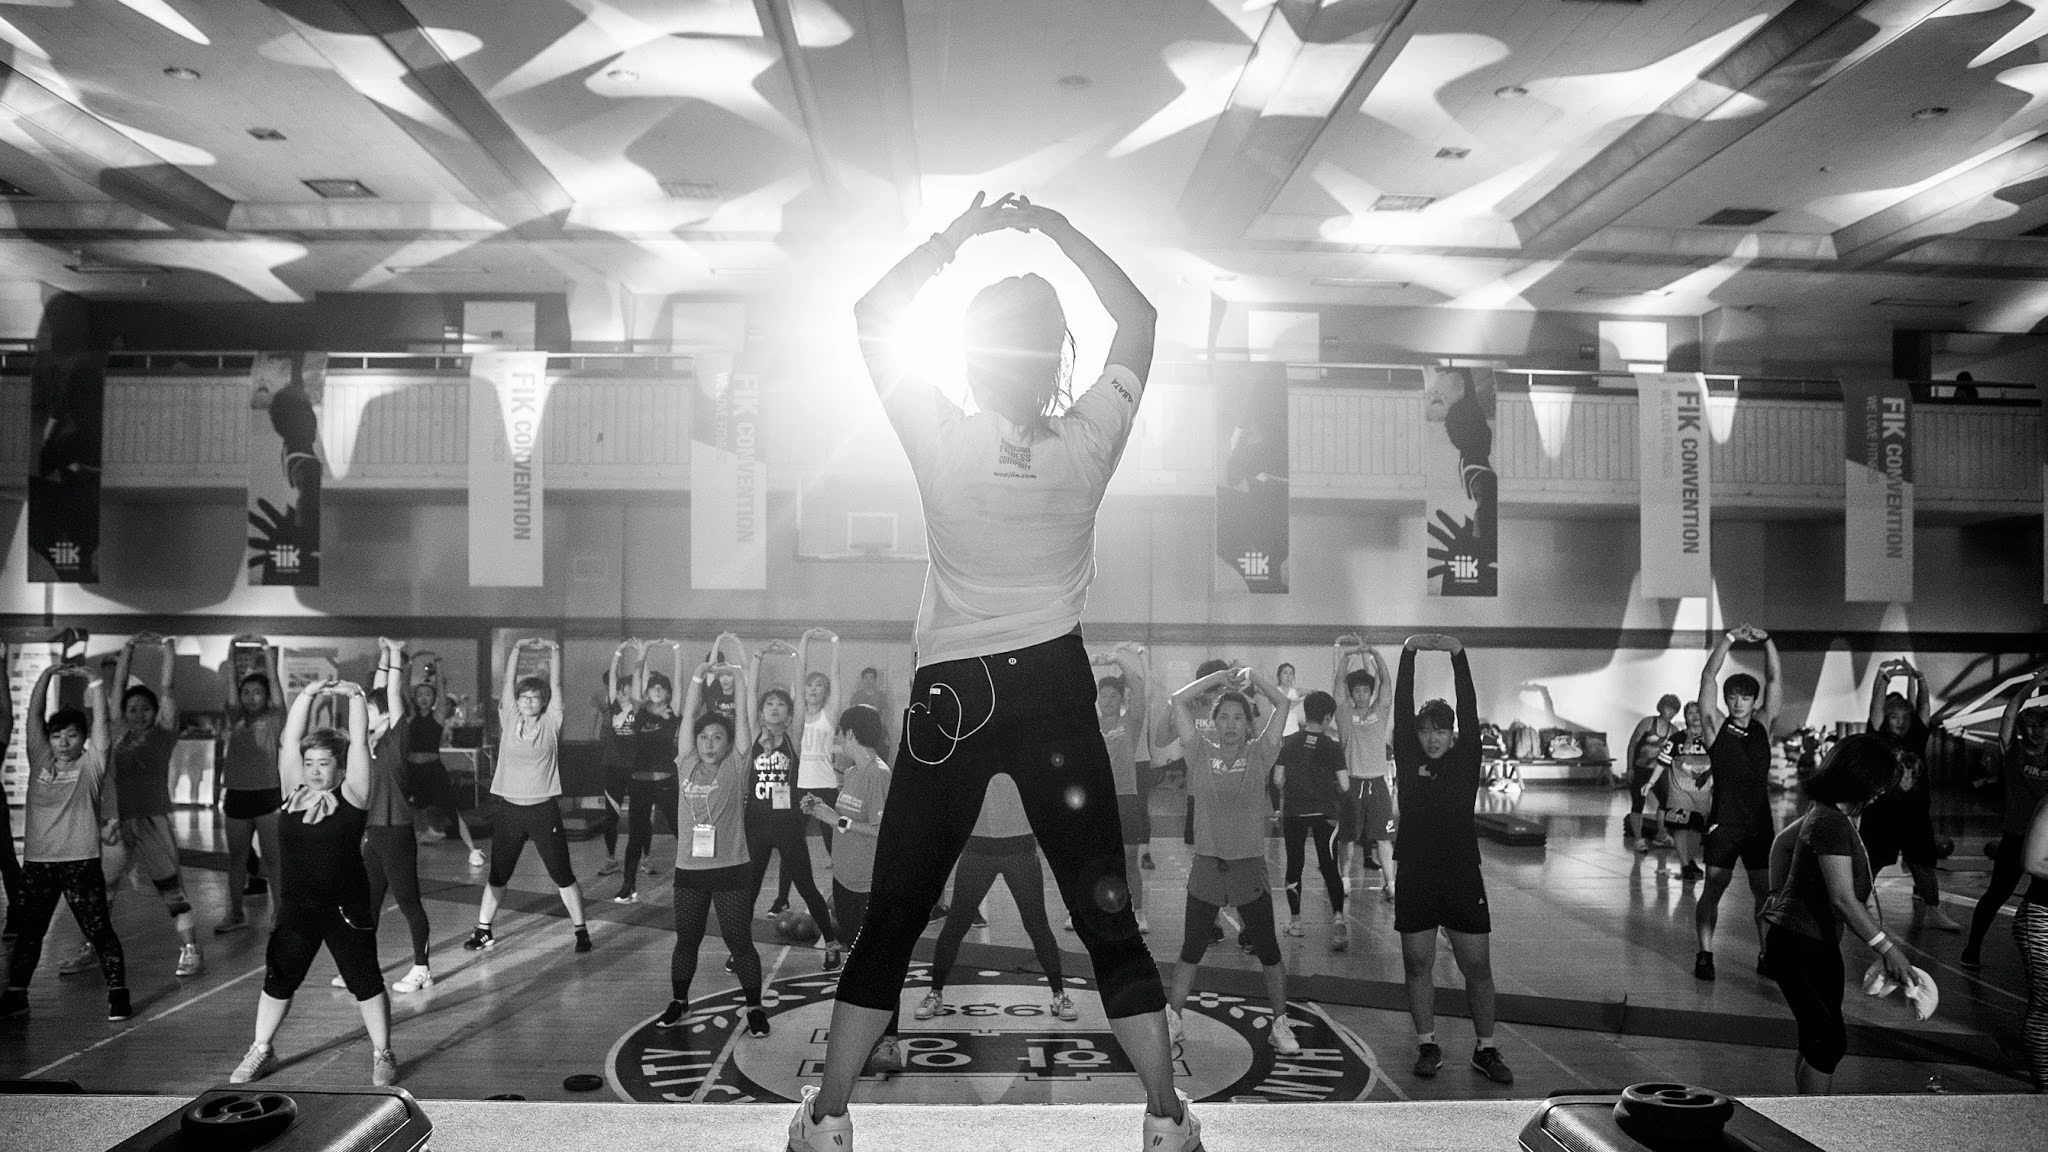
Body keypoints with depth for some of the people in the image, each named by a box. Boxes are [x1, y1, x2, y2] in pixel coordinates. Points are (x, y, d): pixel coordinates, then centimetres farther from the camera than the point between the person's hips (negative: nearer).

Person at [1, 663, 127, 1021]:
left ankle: (117, 993, 3)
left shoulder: (92, 764, 1)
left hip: (81, 861, -4)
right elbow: (34, 714, 4)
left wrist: (90, 680, -7)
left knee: (99, 929, -3)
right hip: (37, 861, 4)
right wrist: (47, 675, -3)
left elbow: (100, 718, -4)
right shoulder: (40, 760, 8)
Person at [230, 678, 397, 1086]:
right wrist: (307, 695, -10)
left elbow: (359, 742, -10)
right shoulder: (294, 791, 4)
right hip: (296, 909, 4)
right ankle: (261, 1050, 31)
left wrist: (354, 696, -16)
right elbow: (291, 739, -1)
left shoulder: (351, 795, -5)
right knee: (278, 981, 13)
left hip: (346, 908, -4)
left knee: (365, 982, 2)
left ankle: (382, 1055, 13)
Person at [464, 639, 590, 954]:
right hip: (509, 809, 2)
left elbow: (555, 683, -6)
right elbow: (509, 681, -1)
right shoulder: (510, 720, 3)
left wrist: (554, 651, -13)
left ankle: (581, 931, 10)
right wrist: (517, 648, -8)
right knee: (497, 876, 11)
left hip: (544, 810, -2)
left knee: (563, 876, 2)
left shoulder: (551, 723, -1)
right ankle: (483, 931, 22)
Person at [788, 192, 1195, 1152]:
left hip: (952, 693, 0)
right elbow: (1139, 319, 8)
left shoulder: (944, 445, -11)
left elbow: (872, 315, 3)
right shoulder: (1088, 444, -8)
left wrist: (961, 233, 6)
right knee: (1106, 913, 8)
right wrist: (1057, 231, 8)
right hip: (1056, 687, 1)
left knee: (893, 916, 9)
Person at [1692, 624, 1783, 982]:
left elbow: (1775, 680, 2)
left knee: (1765, 891, 8)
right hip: (1724, 822, -3)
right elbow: (1708, 678, -8)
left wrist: (1766, 640, -9)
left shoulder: (1763, 726, 9)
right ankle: (1704, 954, 4)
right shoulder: (1716, 727, 1)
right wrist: (1729, 639, -14)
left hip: (1759, 822, 3)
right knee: (1713, 889, -3)